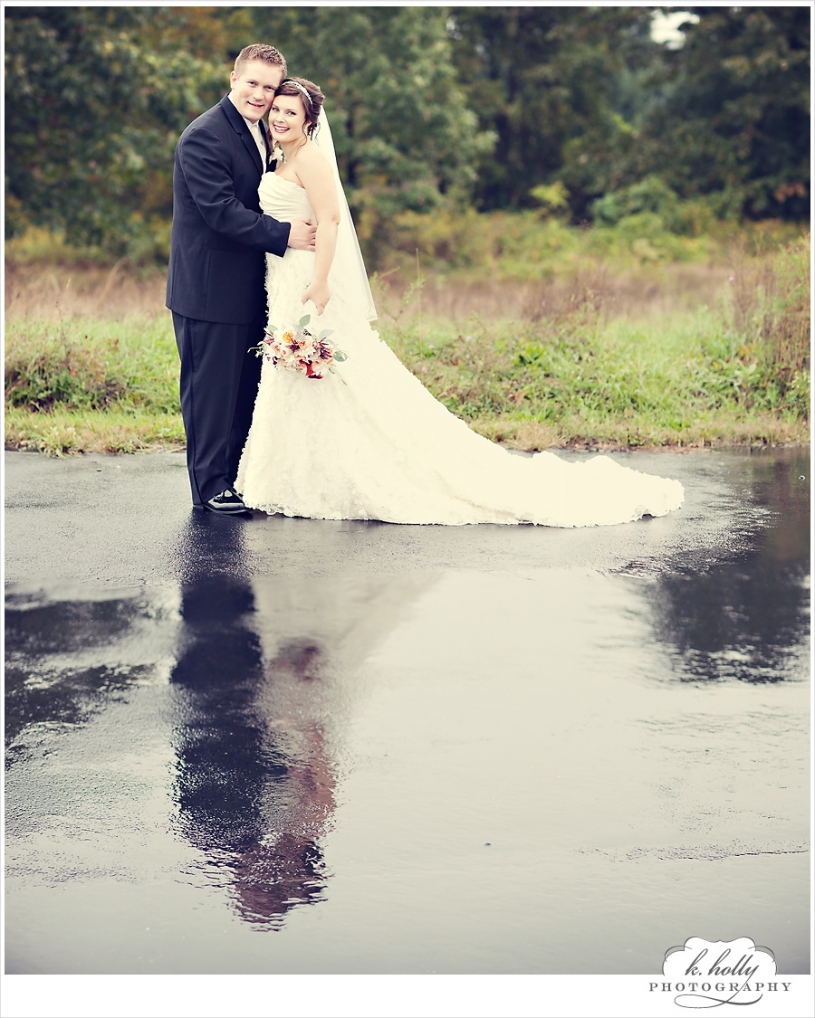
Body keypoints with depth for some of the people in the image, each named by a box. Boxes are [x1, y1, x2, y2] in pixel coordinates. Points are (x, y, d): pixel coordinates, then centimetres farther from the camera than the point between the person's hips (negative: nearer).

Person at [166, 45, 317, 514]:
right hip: (210, 287, -9)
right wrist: (284, 234, -23)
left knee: (249, 385, 13)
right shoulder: (204, 137, -15)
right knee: (212, 387, -2)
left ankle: (241, 478, 23)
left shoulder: (259, 132, 14)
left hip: (249, 288, 9)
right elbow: (221, 211, -23)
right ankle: (211, 485, 7)